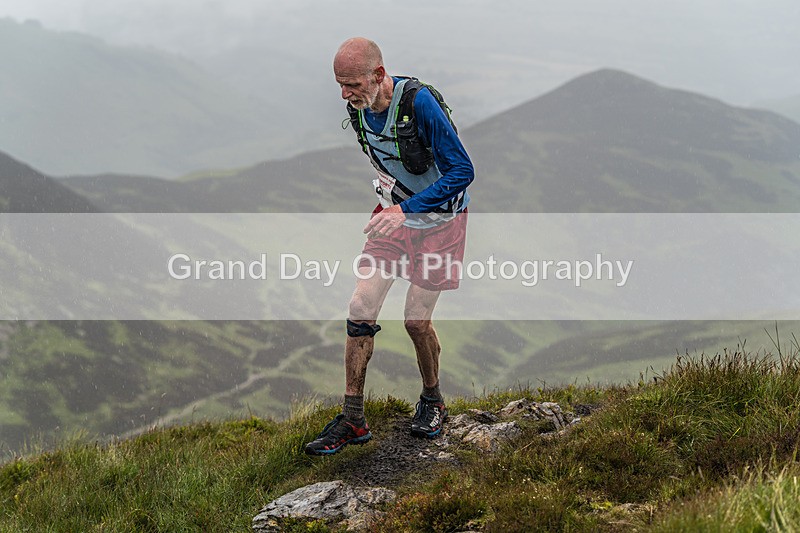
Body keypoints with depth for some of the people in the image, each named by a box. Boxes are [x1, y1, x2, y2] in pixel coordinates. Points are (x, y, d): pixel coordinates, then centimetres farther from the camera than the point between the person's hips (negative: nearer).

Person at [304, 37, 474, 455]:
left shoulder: (420, 102, -28)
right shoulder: (357, 108, -6)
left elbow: (462, 171, -28)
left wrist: (407, 208, -35)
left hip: (438, 218, -6)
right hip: (395, 212, 6)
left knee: (416, 320, -3)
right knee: (360, 311, -5)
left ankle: (432, 402, 25)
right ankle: (352, 421, 2)